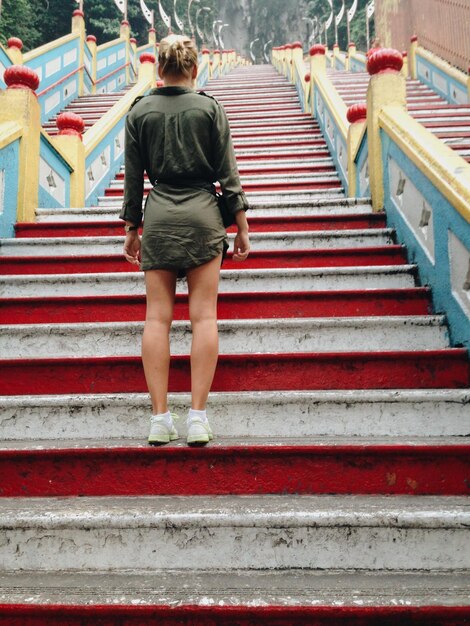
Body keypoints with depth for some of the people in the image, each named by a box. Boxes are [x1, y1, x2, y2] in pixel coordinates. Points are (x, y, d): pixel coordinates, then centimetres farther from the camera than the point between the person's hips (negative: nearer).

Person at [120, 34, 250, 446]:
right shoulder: (210, 108, 3)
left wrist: (131, 230, 14)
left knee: (158, 317, 3)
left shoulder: (140, 112, 6)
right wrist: (242, 226, 7)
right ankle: (198, 419, -1)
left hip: (158, 216, 1)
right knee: (204, 316, 0)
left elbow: (133, 177, 7)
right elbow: (227, 173, 1)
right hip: (202, 214, -1)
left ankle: (160, 418, 3)